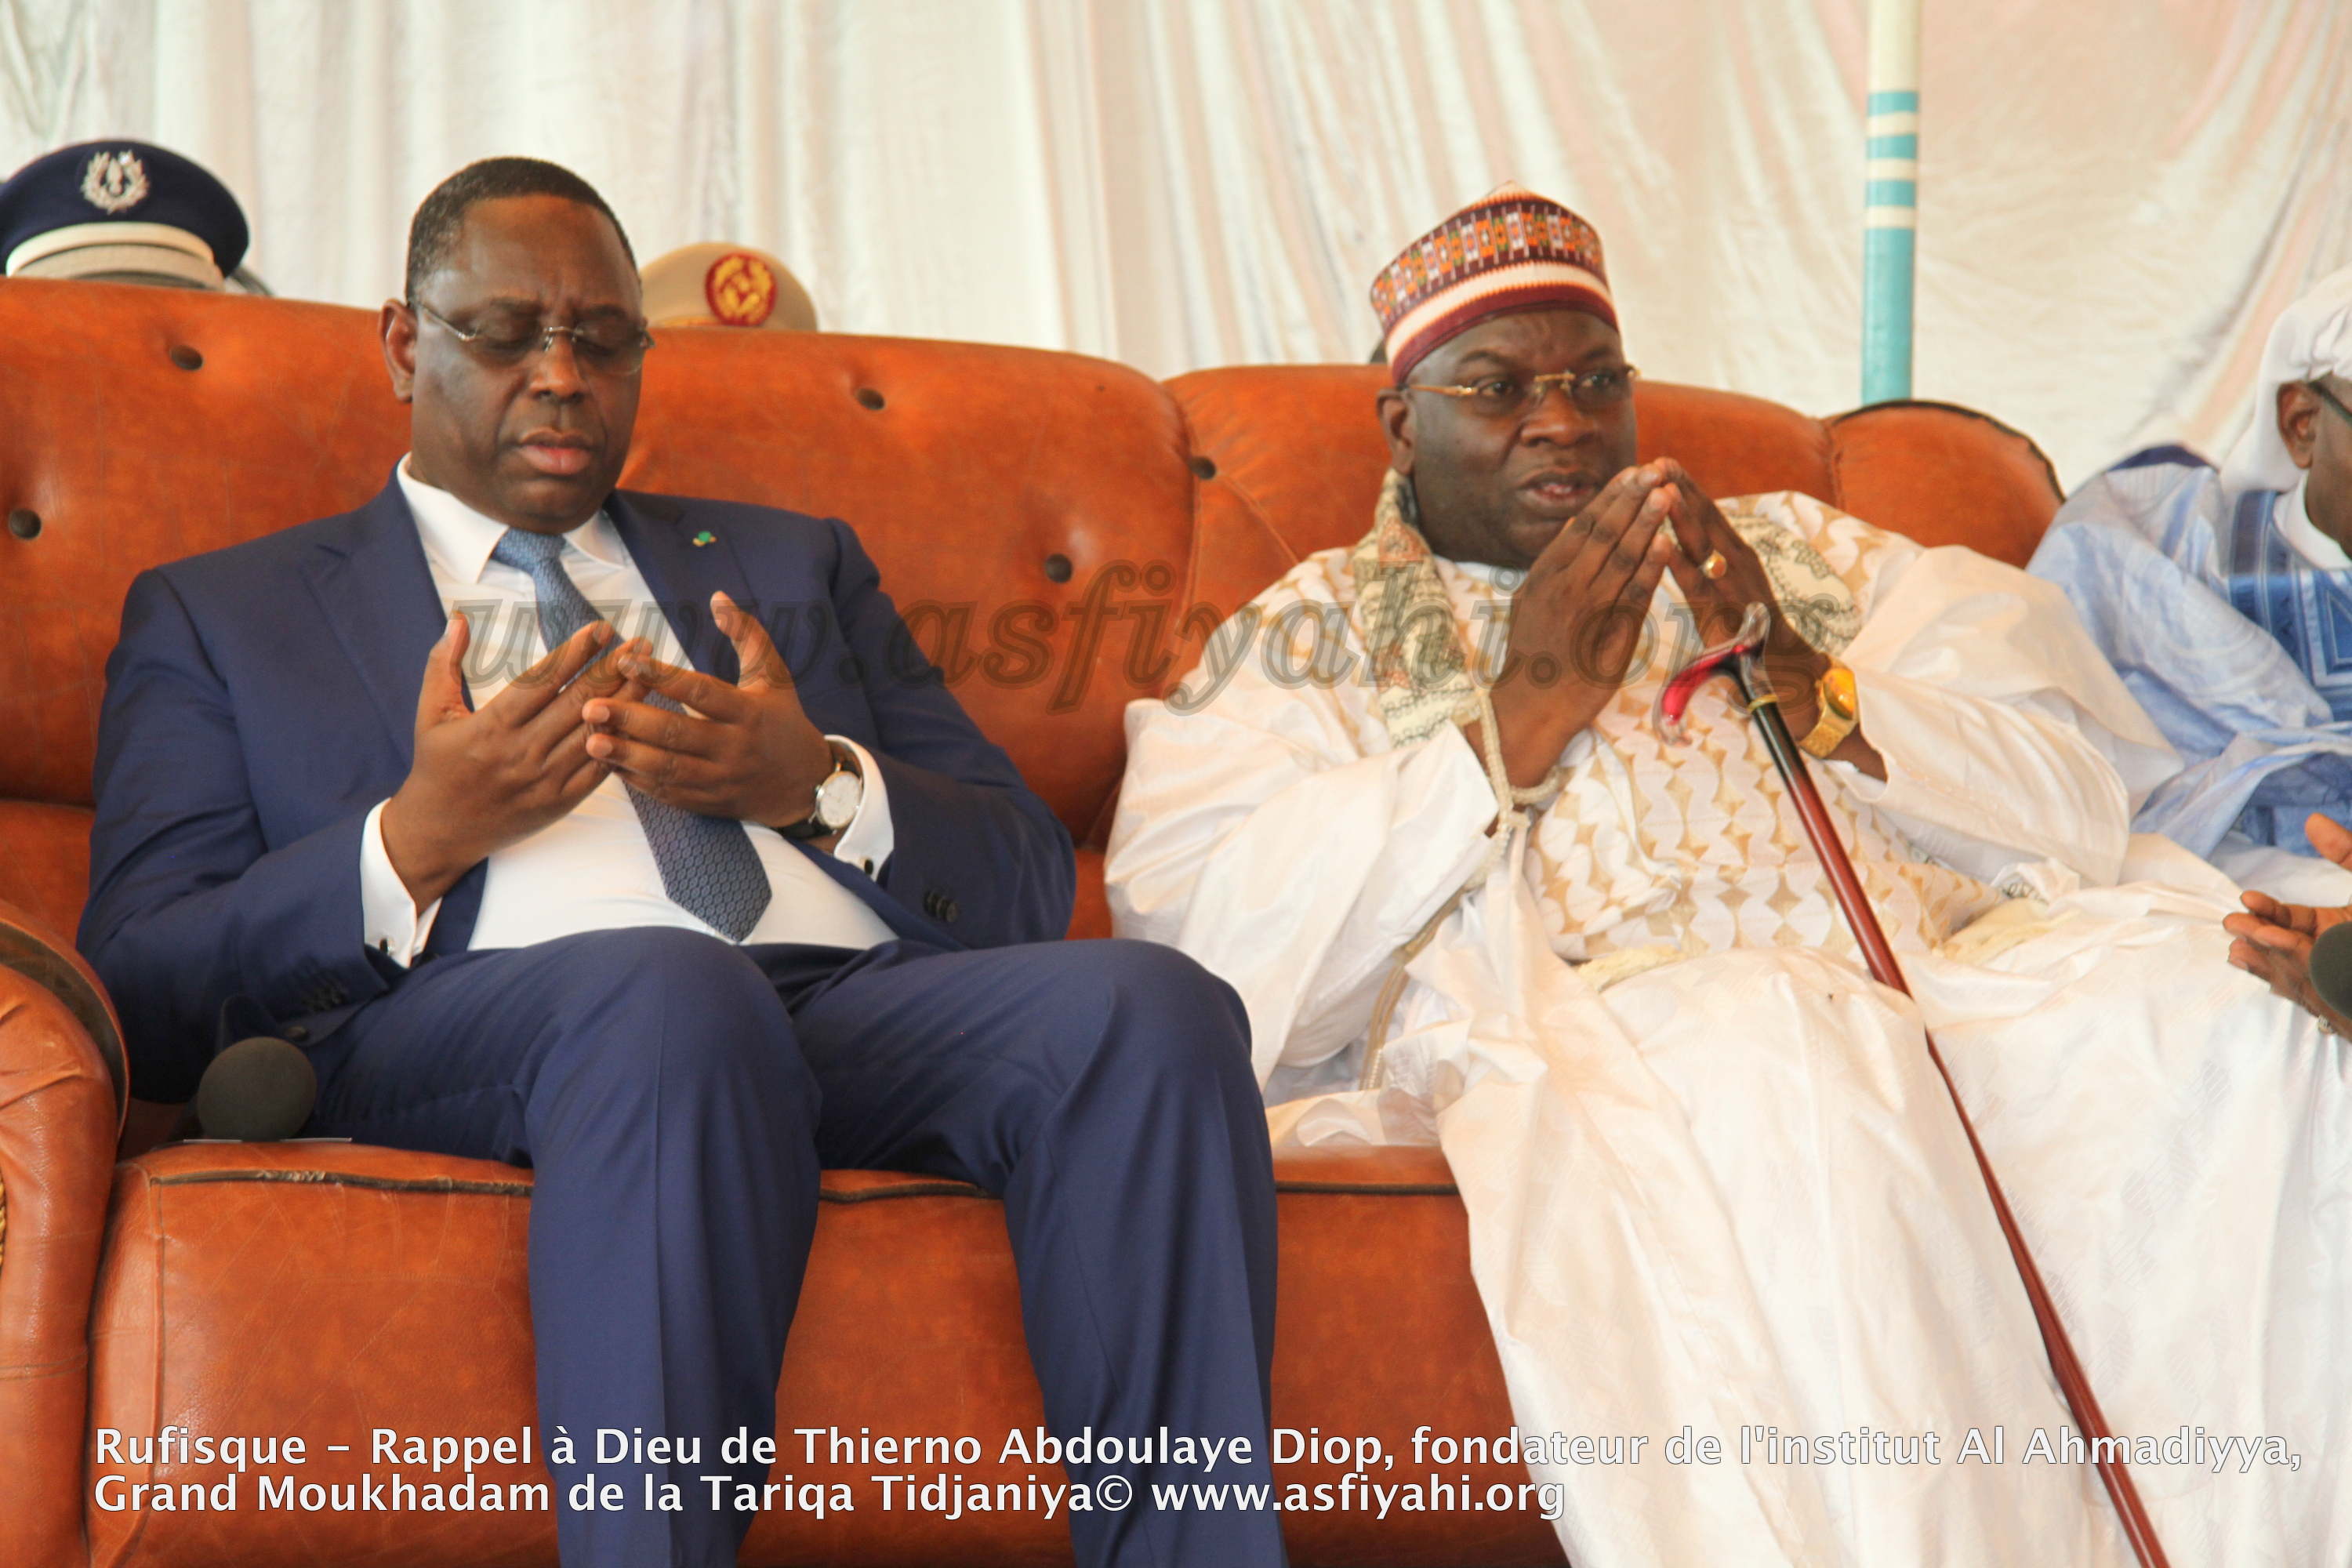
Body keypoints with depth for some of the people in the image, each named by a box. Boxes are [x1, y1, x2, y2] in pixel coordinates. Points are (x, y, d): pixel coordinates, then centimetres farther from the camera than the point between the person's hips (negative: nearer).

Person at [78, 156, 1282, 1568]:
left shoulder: (795, 564, 30)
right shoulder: (220, 615, 21)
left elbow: (1029, 883, 21)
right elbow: (142, 990, 8)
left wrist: (823, 787, -1)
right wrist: (415, 841, -7)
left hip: (865, 1012, 4)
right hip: (467, 1026, -3)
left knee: (1149, 1006, -29)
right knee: (672, 990, -39)